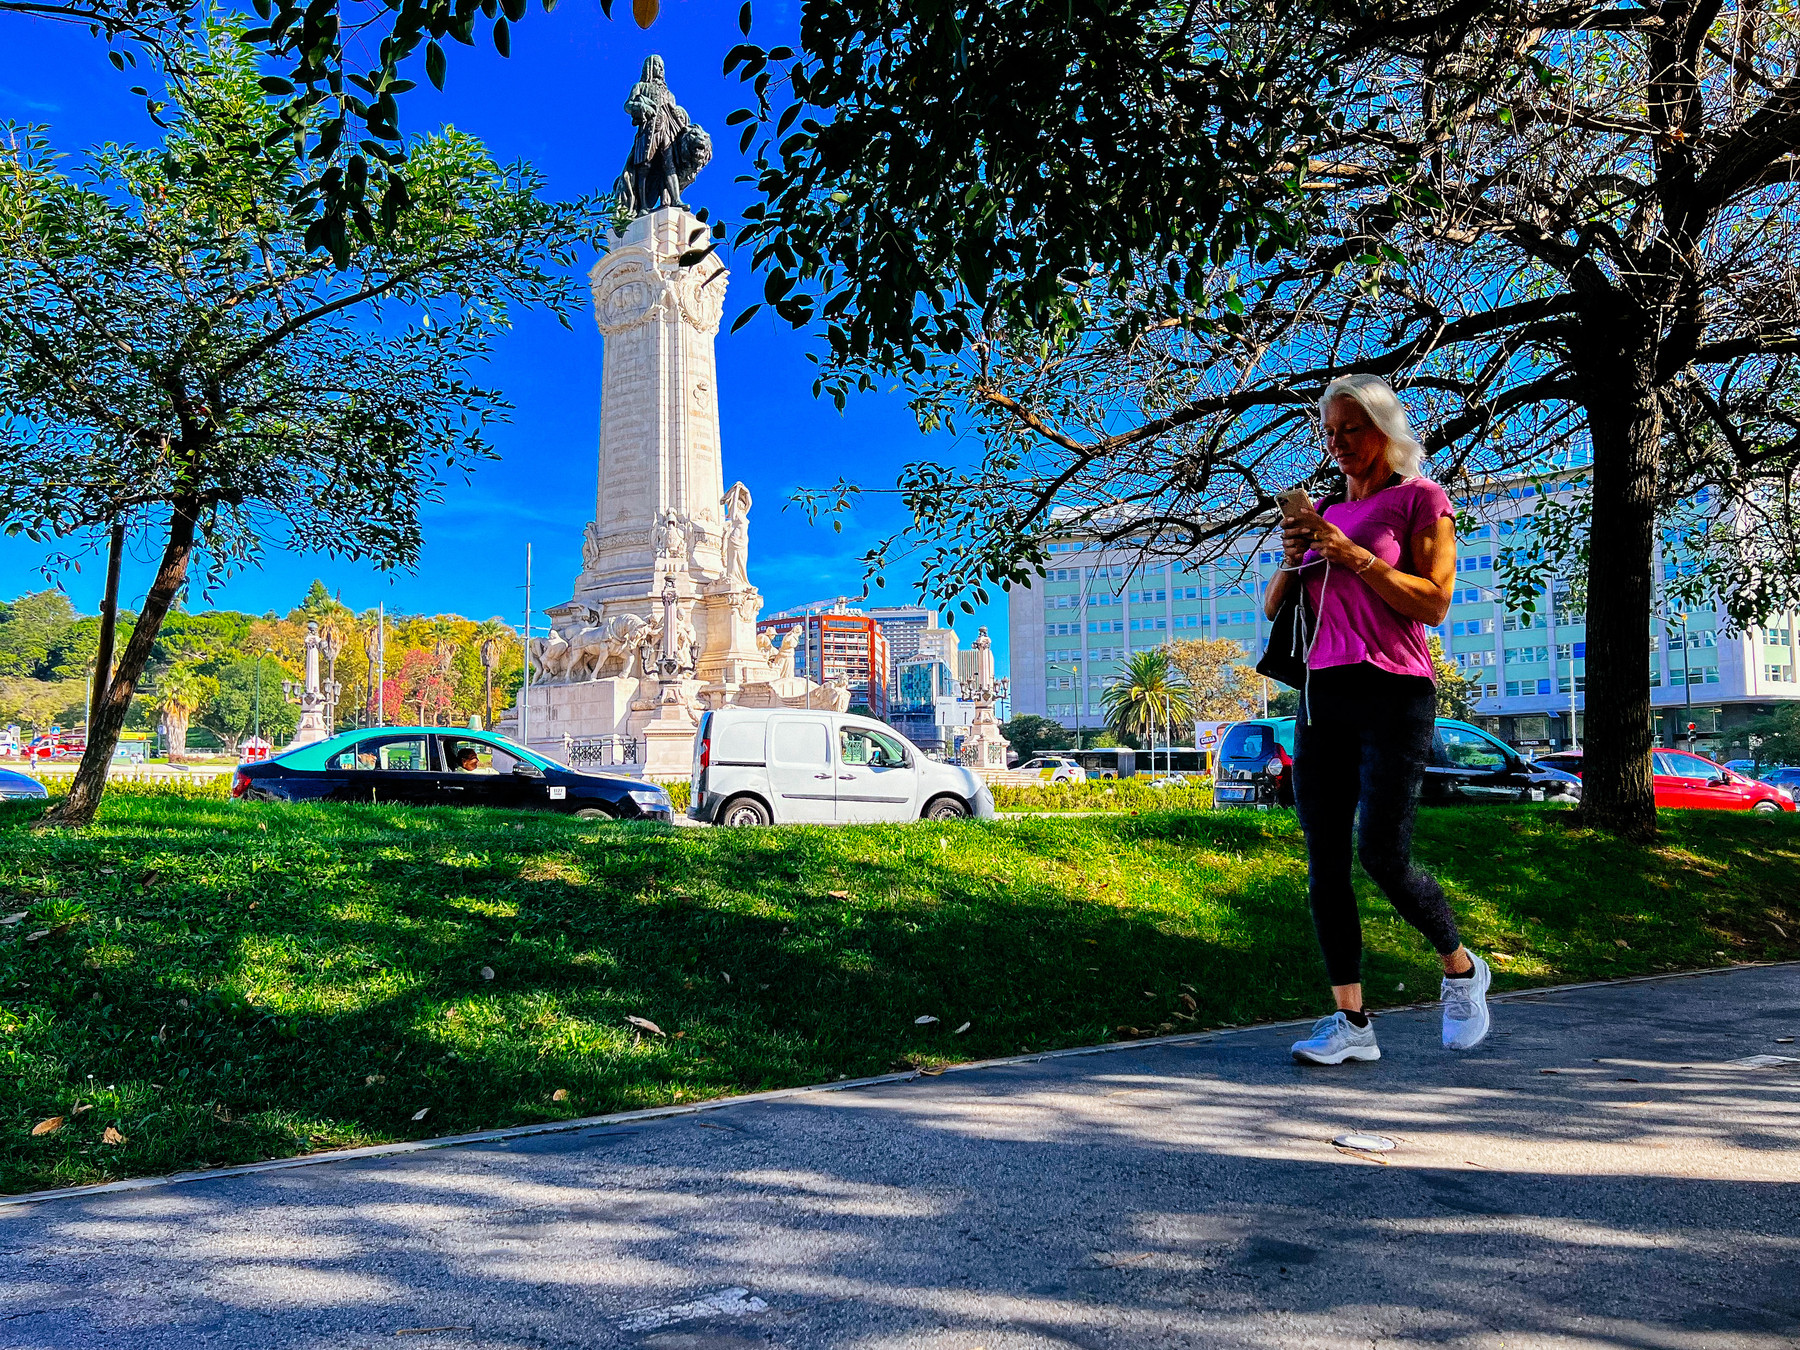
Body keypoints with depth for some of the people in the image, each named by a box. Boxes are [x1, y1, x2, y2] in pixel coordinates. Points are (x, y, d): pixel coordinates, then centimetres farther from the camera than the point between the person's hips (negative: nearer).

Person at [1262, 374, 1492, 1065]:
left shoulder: (1420, 498, 3)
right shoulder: (1322, 511, 19)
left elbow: (1434, 602, -9)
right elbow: (1274, 610, 17)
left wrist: (1352, 554, -14)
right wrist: (1293, 560, -2)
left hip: (1392, 694, -6)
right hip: (1321, 696, 6)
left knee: (1382, 855, -12)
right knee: (1324, 863, 0)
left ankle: (1462, 967, 16)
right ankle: (1351, 1021, 4)